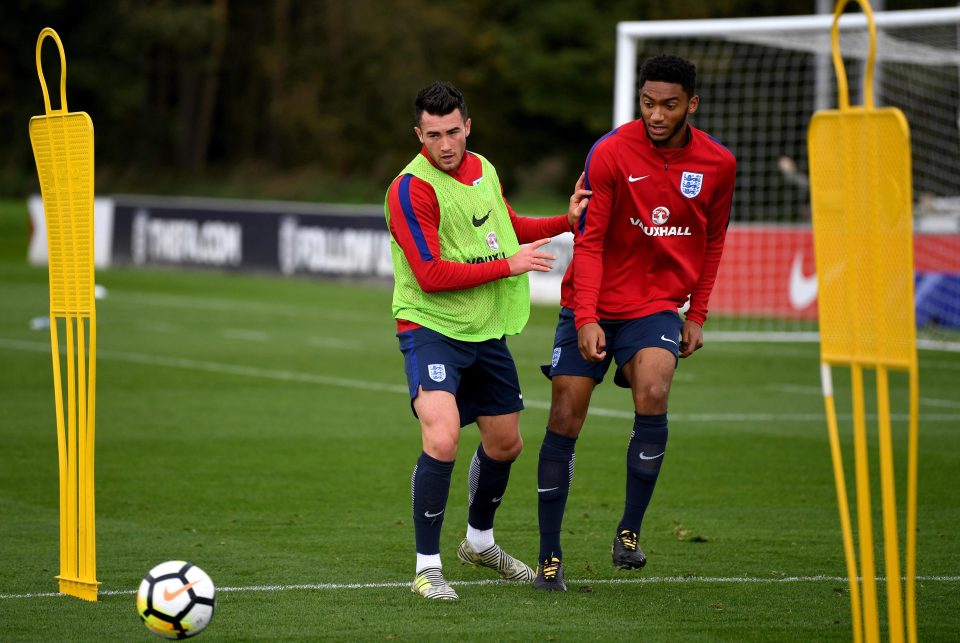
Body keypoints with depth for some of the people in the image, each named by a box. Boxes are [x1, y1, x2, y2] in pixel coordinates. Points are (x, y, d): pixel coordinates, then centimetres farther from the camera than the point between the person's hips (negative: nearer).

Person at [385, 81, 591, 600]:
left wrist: (567, 221, 13)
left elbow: (507, 227, 25)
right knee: (442, 440, -25)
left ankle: (480, 540, 43)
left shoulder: (483, 169, 6)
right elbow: (431, 275, -23)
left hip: (486, 330, 8)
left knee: (505, 443, 17)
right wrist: (508, 265, -20)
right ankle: (427, 567, -15)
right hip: (431, 328, -8)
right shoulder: (411, 188, -19)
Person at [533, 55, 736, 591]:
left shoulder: (718, 164, -3)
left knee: (653, 397, -25)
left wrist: (697, 315, 10)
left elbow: (713, 240, 13)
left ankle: (631, 530, -11)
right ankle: (550, 556, 7)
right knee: (565, 421, -5)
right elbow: (589, 241, -11)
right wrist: (586, 319, -20)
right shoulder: (611, 154, -13)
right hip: (592, 306, -1)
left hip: (658, 306, 1)